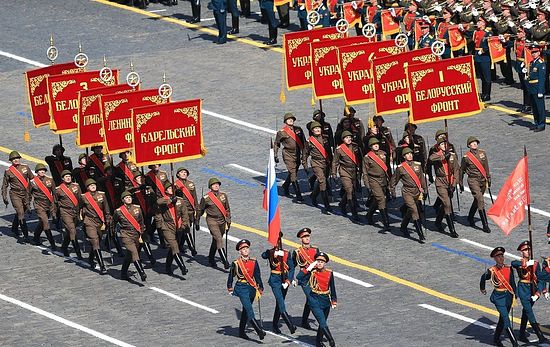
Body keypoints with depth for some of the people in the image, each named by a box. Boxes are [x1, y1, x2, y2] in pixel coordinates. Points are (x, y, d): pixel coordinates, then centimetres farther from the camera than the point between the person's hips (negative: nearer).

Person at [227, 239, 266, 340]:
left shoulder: (254, 262, 5)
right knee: (250, 311, -14)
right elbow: (231, 276, 7)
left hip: (252, 288, 5)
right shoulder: (236, 263, -4)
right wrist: (230, 289, 11)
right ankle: (259, 331, -22)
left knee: (245, 311, 15)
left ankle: (241, 332, 28)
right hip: (242, 288, -5)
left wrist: (260, 288, 2)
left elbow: (257, 276, 7)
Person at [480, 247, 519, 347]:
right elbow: (483, 279, 8)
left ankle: (496, 339, 35)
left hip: (508, 296, 5)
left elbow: (512, 283, 7)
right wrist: (482, 289, 23)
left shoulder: (509, 269, 1)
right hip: (498, 297, -5)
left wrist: (514, 295, 0)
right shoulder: (491, 271, -10)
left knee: (502, 319, 17)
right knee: (506, 319, -12)